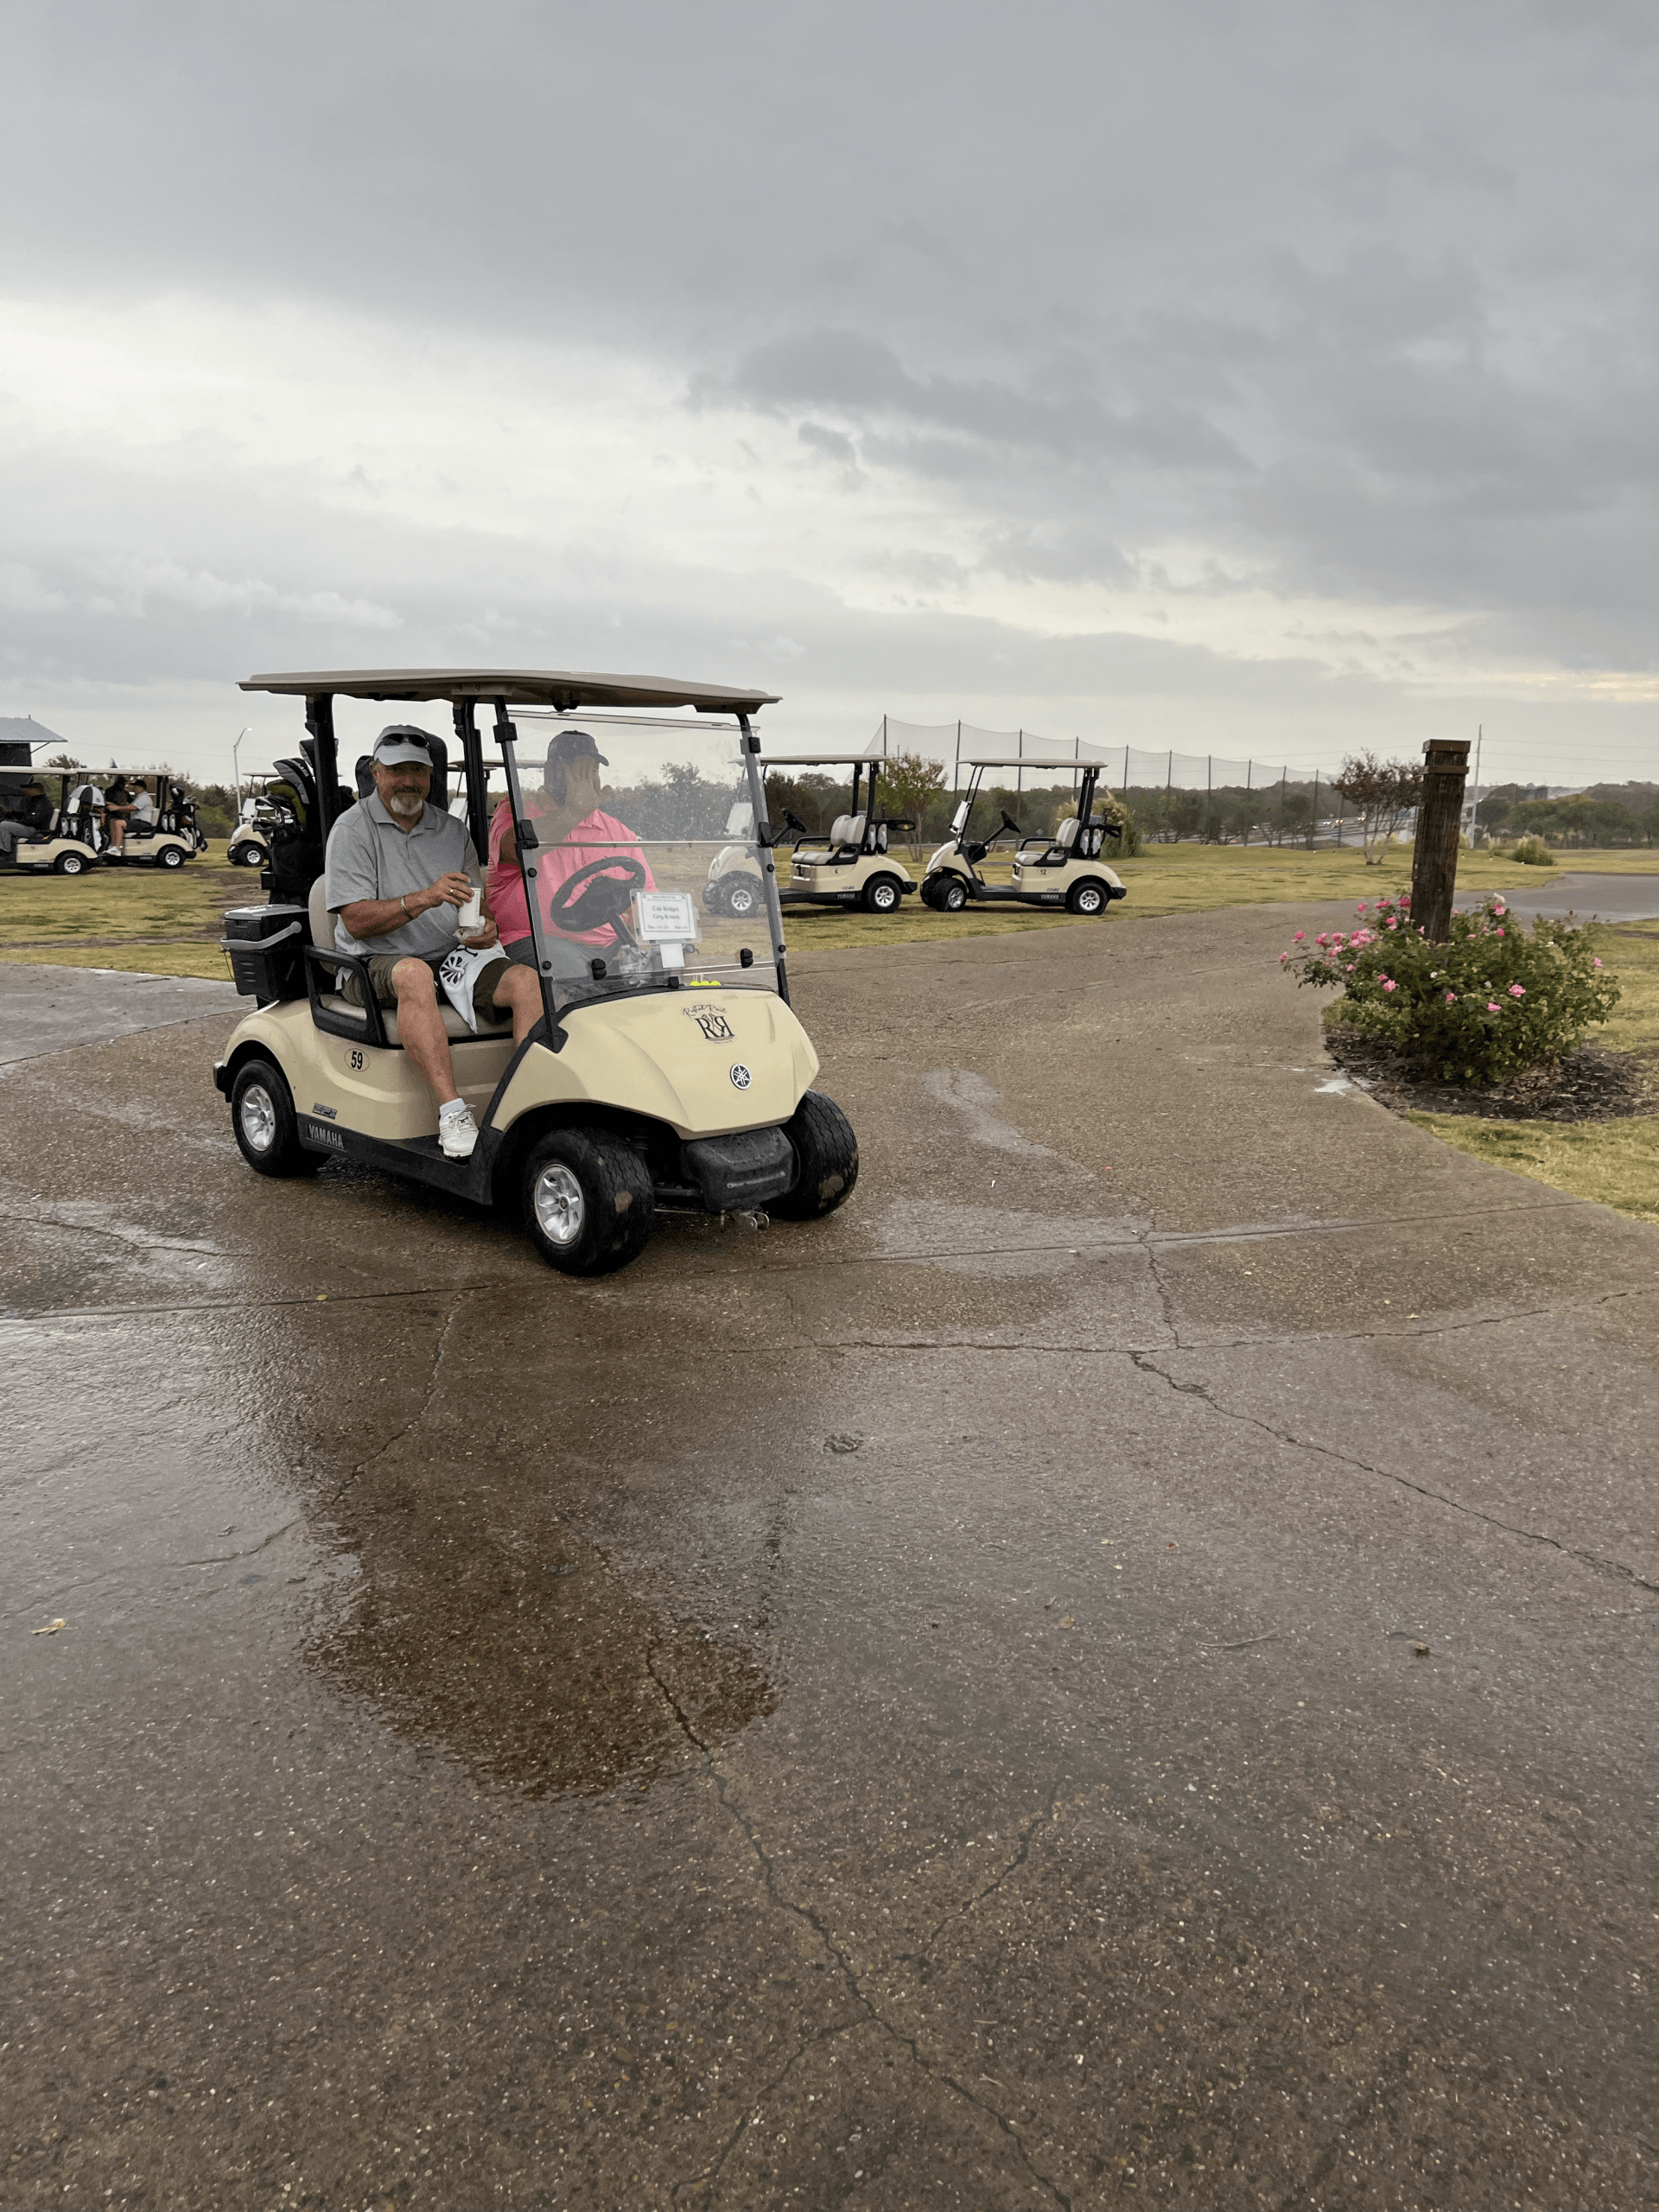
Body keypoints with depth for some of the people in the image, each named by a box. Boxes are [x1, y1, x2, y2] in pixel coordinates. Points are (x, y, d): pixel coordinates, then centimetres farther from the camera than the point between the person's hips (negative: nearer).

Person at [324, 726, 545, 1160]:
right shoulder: (352, 829, -1)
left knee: (528, 979, -21)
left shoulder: (453, 831, 15)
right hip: (378, 965, -5)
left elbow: (478, 905, 16)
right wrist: (425, 899, -26)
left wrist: (486, 926, -10)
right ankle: (452, 1112, -43)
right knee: (414, 974, -39)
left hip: (452, 960, 5)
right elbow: (356, 921, -11)